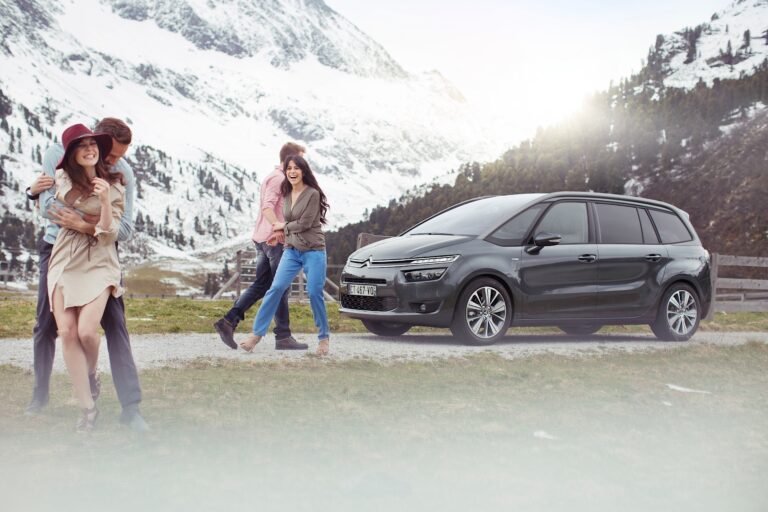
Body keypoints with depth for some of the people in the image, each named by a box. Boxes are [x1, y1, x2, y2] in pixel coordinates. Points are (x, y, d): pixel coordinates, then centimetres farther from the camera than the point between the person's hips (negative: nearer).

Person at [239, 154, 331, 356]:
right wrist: (282, 232, 5)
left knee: (314, 293, -6)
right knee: (276, 288, -6)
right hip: (292, 250, 5)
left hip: (313, 251, -5)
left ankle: (324, 338, 11)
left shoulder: (312, 194, -9)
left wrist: (284, 226, 0)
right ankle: (257, 334, -3)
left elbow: (304, 223, -13)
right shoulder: (287, 195, 11)